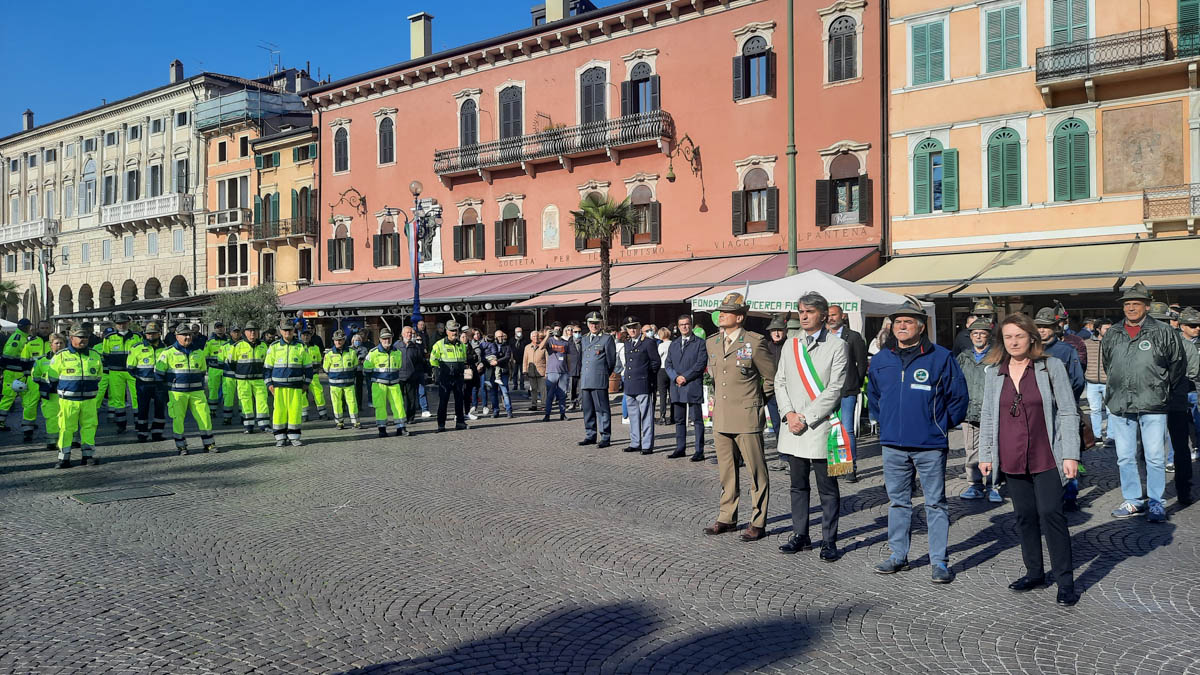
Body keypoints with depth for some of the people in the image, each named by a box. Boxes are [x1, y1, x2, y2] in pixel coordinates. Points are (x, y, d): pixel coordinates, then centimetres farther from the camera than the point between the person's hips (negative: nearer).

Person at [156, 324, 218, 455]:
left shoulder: (198, 352, 10)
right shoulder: (168, 353, -2)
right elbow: (159, 372, 5)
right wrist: (168, 385, 6)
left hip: (196, 392, 3)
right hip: (177, 393, -3)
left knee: (204, 416, -2)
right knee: (178, 418, -1)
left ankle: (208, 443, 8)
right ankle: (181, 445, 12)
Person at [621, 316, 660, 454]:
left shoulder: (649, 342, -4)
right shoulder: (627, 344, 18)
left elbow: (656, 363, -3)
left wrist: (646, 376, -2)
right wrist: (625, 376, 13)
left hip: (643, 386, -7)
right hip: (629, 386, 7)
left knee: (646, 416, -3)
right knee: (633, 416, 12)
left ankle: (647, 445, 1)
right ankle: (635, 443, 20)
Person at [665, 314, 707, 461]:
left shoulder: (700, 343, 1)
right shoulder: (673, 345, 18)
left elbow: (701, 363, -8)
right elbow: (667, 364, 11)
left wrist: (685, 377, -13)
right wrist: (676, 377, -7)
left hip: (693, 386, -5)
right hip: (676, 388, 5)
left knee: (697, 420, -4)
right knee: (679, 420, 10)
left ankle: (699, 451, -1)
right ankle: (680, 449, 17)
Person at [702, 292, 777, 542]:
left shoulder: (755, 343, -9)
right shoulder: (711, 343, 10)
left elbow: (771, 378, -1)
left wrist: (757, 401, 4)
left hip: (747, 417, -6)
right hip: (720, 418, 6)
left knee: (757, 472, 1)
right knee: (726, 471, 13)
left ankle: (758, 522, 9)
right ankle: (727, 518, 24)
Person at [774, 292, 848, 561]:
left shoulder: (837, 346, -5)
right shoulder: (790, 345, 12)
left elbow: (834, 390, -11)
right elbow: (780, 382, 11)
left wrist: (805, 418, -13)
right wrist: (789, 414, -4)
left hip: (821, 427, -5)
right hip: (793, 427, 5)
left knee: (827, 488, 2)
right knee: (798, 485, 13)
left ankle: (829, 541, 12)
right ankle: (800, 536, 24)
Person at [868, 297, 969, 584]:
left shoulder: (940, 357, -6)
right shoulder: (881, 359, 7)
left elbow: (959, 396, 1)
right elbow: (873, 395, 23)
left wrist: (943, 425, 1)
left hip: (930, 445, -4)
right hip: (893, 445, 4)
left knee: (935, 503, 4)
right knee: (898, 502, 12)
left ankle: (939, 561, 12)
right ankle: (898, 556, 23)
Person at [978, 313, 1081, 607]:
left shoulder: (1051, 367, -3)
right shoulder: (993, 372, 6)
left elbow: (1068, 412, -3)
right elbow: (987, 416, 11)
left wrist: (1070, 454, -8)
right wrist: (985, 454, 8)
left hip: (1046, 457, -3)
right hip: (1012, 458, 4)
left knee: (1051, 514, -6)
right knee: (1025, 516, 11)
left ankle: (1065, 581, 3)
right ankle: (1034, 572, 25)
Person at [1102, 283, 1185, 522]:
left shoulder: (1162, 332, -2)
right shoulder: (1112, 335, 9)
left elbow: (1178, 361, 7)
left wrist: (1161, 386, 7)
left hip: (1152, 405, -4)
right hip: (1120, 405, 4)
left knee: (1155, 457, -1)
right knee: (1125, 457, 9)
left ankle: (1156, 504, 10)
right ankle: (1134, 500, 21)